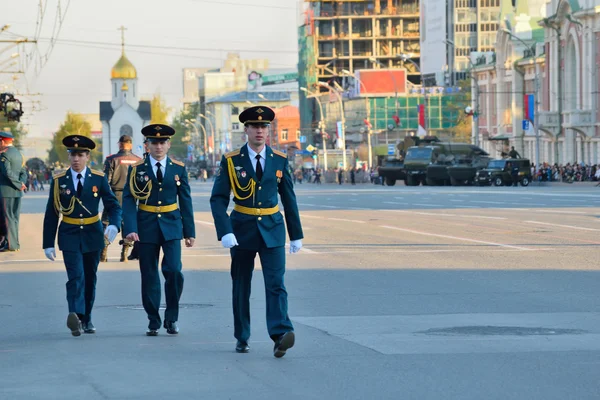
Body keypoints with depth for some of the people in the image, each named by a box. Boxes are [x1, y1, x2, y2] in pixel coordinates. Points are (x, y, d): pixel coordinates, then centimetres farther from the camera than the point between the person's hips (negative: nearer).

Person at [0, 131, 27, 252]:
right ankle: (15, 244, 13)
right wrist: (21, 183, -4)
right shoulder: (18, 153, 14)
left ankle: (11, 245, -6)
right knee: (14, 218, 11)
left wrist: (19, 185, -14)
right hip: (17, 192, 8)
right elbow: (23, 172, 11)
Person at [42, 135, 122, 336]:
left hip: (93, 235, 2)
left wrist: (114, 225, -24)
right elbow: (51, 215, 1)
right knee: (76, 277, -19)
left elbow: (113, 205, -2)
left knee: (90, 278, 11)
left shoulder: (99, 179, 0)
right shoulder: (59, 181, -2)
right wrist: (48, 243, -3)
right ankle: (75, 316, -34)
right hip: (70, 236, -2)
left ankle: (86, 319, 24)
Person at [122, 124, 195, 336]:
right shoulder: (136, 170, 0)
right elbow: (128, 201, -5)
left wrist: (190, 231, 5)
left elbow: (185, 201, 8)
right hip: (147, 227, 0)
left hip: (171, 226, 0)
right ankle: (153, 321, 14)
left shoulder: (179, 169, 5)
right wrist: (130, 229, -17)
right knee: (149, 276, 3)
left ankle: (171, 318, 3)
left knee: (173, 271, -12)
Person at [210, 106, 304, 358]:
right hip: (242, 231, 0)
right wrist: (224, 232, -19)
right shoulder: (231, 161, -3)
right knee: (241, 286, 8)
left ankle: (280, 335, -24)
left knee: (276, 283, -13)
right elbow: (218, 199, -6)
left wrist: (296, 235, 9)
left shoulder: (280, 160, 3)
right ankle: (242, 338, 21)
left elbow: (289, 199, 9)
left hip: (272, 230, 0)